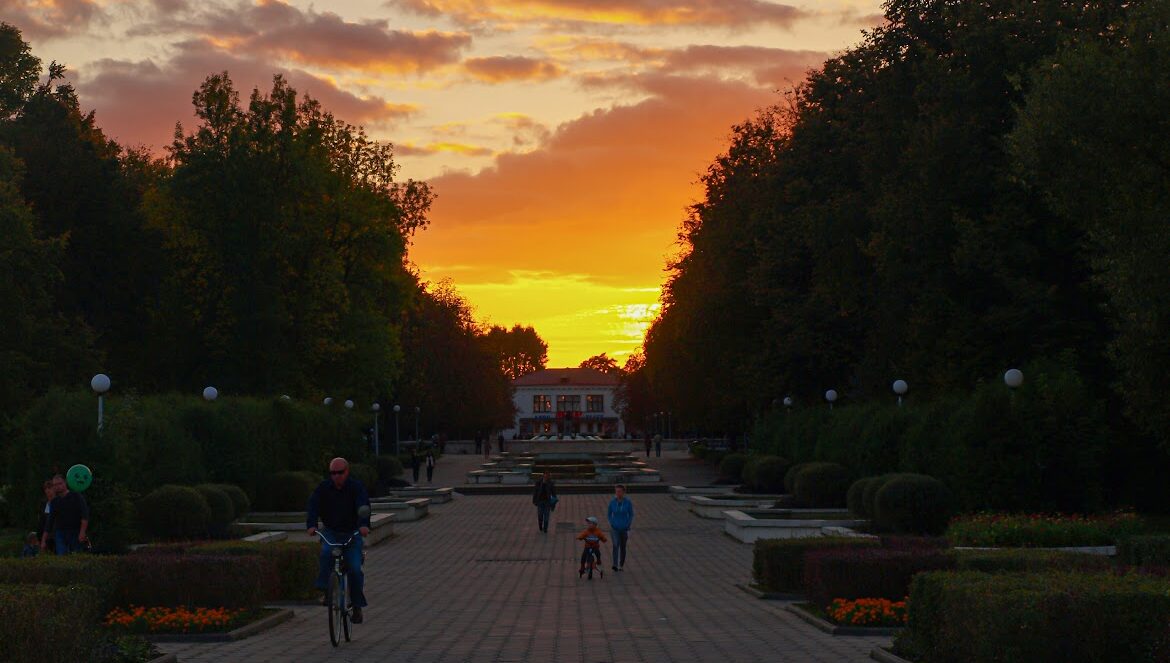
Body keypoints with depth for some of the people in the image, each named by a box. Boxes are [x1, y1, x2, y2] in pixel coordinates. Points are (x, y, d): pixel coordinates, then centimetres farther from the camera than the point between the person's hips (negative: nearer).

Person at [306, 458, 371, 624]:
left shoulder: (356, 487, -11)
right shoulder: (323, 488, -6)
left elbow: (363, 506, -28)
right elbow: (313, 506, -19)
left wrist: (364, 525, -48)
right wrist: (311, 525, -39)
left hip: (352, 533, -1)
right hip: (330, 532, 1)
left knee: (355, 569, -12)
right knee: (326, 553, -31)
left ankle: (357, 607, 4)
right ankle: (325, 591, -22)